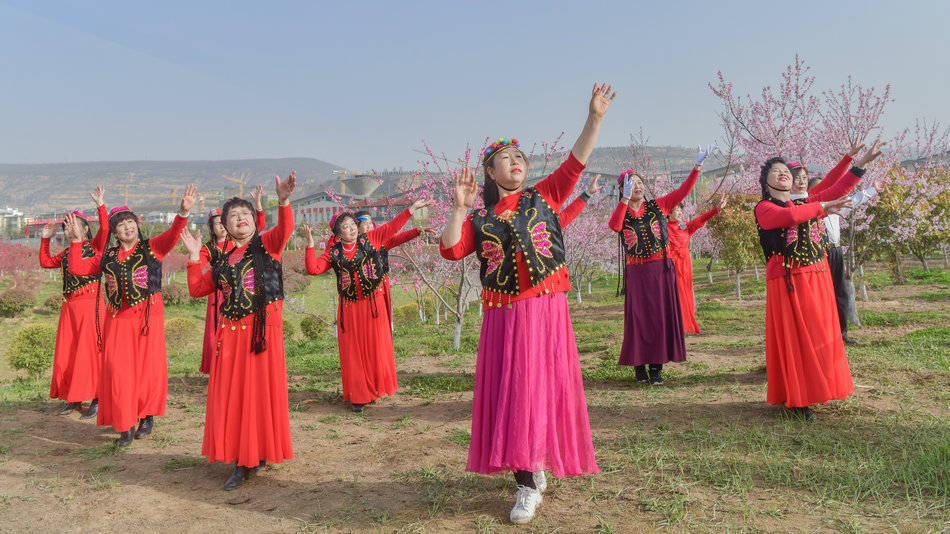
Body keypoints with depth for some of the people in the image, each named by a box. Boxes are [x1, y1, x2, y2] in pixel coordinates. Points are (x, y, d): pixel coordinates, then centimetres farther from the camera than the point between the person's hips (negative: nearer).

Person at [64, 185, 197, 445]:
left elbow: (172, 235, -14)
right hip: (118, 319, 3)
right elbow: (78, 269, 11)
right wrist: (76, 241, 5)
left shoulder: (152, 248, 3)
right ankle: (126, 425, 10)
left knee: (149, 368, 1)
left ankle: (147, 416, 22)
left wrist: (183, 212, -31)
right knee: (118, 370, -1)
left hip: (148, 316, -3)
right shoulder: (107, 257, 13)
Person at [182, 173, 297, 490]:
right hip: (230, 335, 5)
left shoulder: (267, 245, 2)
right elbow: (197, 289, 18)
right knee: (232, 396, 6)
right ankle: (241, 461, 17)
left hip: (263, 332, -5)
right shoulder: (222, 261, 16)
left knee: (261, 392, 2)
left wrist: (283, 202, -37)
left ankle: (259, 454, 18)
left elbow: (285, 230, -20)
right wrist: (194, 256, 12)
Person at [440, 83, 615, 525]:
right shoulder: (480, 218, 10)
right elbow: (450, 250, -1)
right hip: (502, 318, 1)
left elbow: (576, 162, -1)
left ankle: (538, 465, 22)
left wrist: (594, 117, -9)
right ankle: (528, 480, 16)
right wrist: (460, 208, -6)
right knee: (510, 392, 3)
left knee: (545, 387, 3)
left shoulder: (543, 198, 9)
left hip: (546, 310, -1)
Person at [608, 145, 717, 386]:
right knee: (639, 317, 0)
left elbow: (682, 192, 2)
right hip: (636, 273, -2)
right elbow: (614, 226, -21)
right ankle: (639, 365, 13)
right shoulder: (621, 214, 2)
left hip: (661, 270, 2)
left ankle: (656, 367, 10)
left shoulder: (657, 206, 8)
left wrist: (697, 166, -5)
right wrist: (626, 198, -26)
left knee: (661, 316, 2)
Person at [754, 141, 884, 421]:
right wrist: (822, 207, -11)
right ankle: (796, 399, 4)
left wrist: (861, 163, 2)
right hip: (788, 280, -6)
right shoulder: (764, 208, -2)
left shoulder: (804, 203, 20)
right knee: (793, 338, -4)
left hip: (817, 278, 7)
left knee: (819, 335, 8)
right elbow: (789, 216, -21)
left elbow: (835, 191, 9)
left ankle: (813, 389, 21)